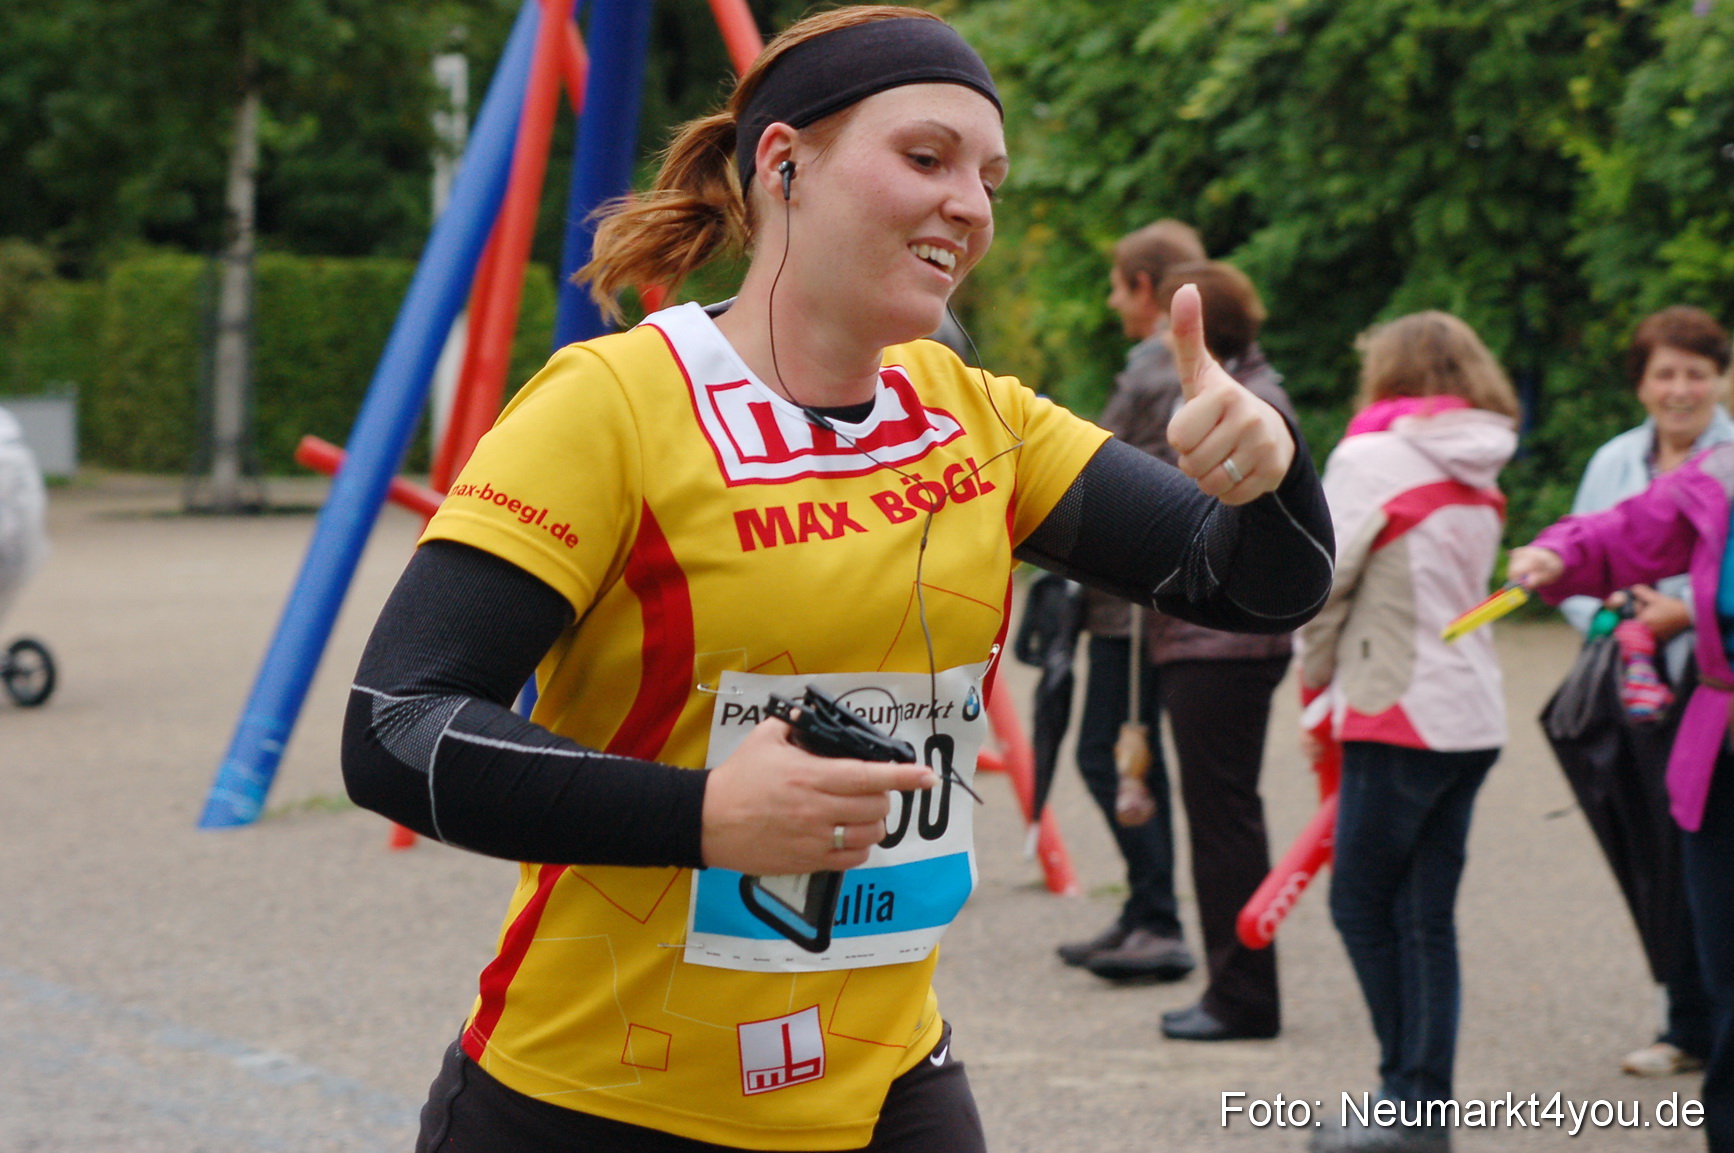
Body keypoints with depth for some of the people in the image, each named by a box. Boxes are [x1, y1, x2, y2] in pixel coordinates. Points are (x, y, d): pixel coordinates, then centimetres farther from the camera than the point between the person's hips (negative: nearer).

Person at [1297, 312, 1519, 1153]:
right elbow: (1459, 588, 12)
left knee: (1363, 904, 3)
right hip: (1473, 714, 7)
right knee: (1426, 919, 10)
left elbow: (1322, 583, -9)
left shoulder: (1372, 457, -9)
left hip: (1402, 716, -7)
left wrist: (1316, 679, 7)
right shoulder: (1477, 477, 13)